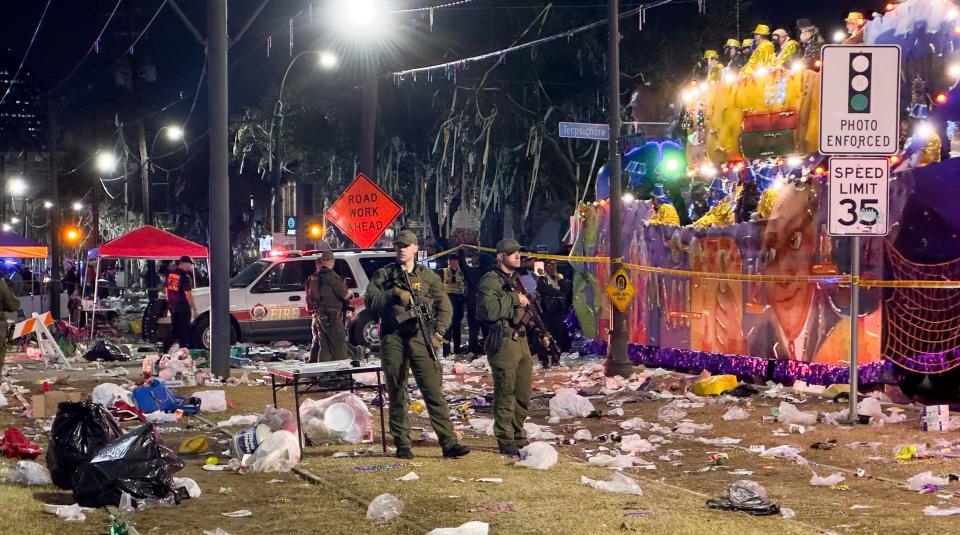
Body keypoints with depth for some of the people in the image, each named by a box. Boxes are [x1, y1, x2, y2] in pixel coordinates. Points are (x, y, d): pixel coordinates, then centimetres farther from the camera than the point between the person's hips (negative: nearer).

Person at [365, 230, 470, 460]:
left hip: (420, 338, -1)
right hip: (392, 340, 1)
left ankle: (449, 443, -11)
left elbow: (444, 307, 9)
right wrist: (394, 293, -16)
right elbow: (370, 301, -2)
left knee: (434, 391, -8)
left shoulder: (428, 276, 11)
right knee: (397, 394, 6)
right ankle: (402, 445, 14)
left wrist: (438, 332, -5)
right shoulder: (383, 275, 10)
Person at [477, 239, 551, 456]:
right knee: (506, 395, -4)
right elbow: (488, 310, -23)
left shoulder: (517, 281, 19)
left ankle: (517, 436, 25)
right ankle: (505, 441, 2)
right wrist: (514, 299, -18)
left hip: (521, 342, 9)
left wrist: (540, 333, 15)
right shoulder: (491, 281, -9)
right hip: (503, 344, -9)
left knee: (523, 396, 13)